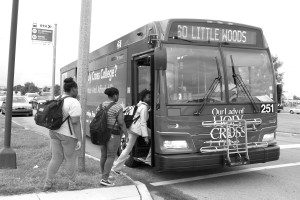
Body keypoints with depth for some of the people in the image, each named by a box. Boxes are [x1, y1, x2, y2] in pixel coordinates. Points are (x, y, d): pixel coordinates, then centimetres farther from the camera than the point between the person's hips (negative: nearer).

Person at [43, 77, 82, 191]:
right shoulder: (74, 103, -18)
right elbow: (75, 122, -23)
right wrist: (79, 140, -19)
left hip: (55, 132, 7)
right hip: (68, 135, -6)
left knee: (56, 159, 15)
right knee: (70, 159, 10)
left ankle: (47, 184, 18)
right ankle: (72, 184, 23)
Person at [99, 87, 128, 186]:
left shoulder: (101, 106, 5)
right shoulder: (118, 107, -14)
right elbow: (121, 123, -15)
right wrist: (126, 134, -3)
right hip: (113, 135, -7)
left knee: (104, 155, 14)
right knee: (111, 157, 0)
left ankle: (104, 177, 19)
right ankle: (104, 179, -2)